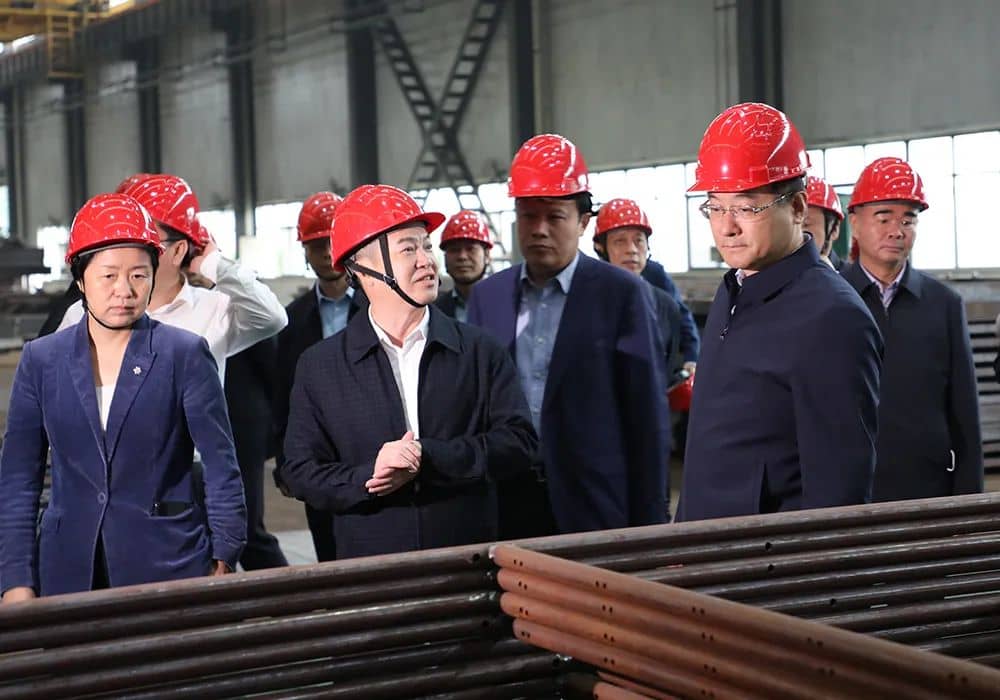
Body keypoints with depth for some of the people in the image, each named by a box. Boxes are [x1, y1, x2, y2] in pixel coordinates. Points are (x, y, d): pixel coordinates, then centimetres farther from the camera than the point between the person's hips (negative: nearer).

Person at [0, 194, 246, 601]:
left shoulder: (185, 354, -1)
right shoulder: (42, 360, 5)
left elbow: (221, 468, 0)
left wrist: (223, 561, -2)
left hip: (168, 566, -2)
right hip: (68, 571, 2)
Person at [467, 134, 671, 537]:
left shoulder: (620, 293, -3)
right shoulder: (487, 296, 8)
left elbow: (647, 416, -4)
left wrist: (649, 522, -6)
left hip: (597, 507, -3)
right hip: (509, 509, 3)